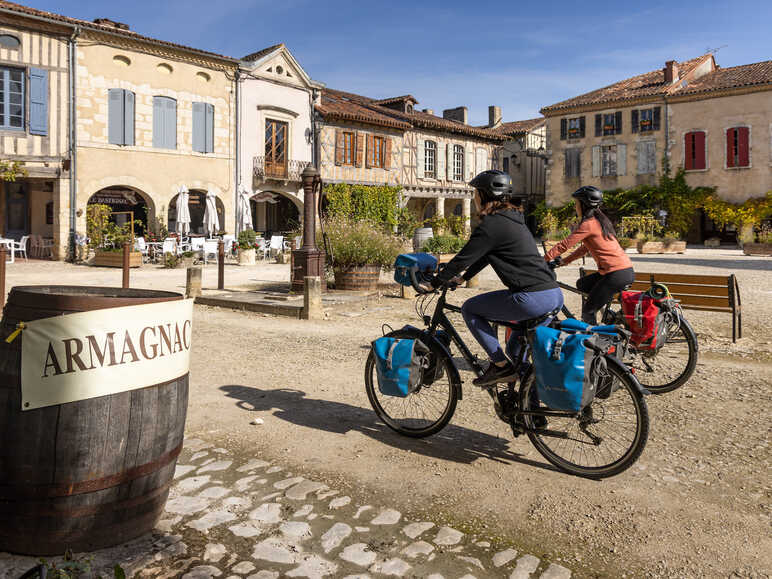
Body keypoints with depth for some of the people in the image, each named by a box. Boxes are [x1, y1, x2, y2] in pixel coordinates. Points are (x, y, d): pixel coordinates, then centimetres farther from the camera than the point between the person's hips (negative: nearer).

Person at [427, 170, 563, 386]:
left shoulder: (491, 225, -9)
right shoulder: (512, 219, 21)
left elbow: (463, 258, -6)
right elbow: (484, 255, 29)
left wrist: (434, 283, 7)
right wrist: (462, 278, 35)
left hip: (533, 299, -9)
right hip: (555, 295, 9)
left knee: (469, 308, 5)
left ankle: (501, 366, 3)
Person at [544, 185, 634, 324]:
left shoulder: (588, 224, -12)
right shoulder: (599, 220, 18)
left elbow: (564, 245, -11)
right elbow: (585, 248, 23)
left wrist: (545, 259, -2)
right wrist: (564, 261, 20)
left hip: (617, 273, -9)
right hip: (625, 270, 9)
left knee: (588, 310, -2)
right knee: (582, 284, 22)